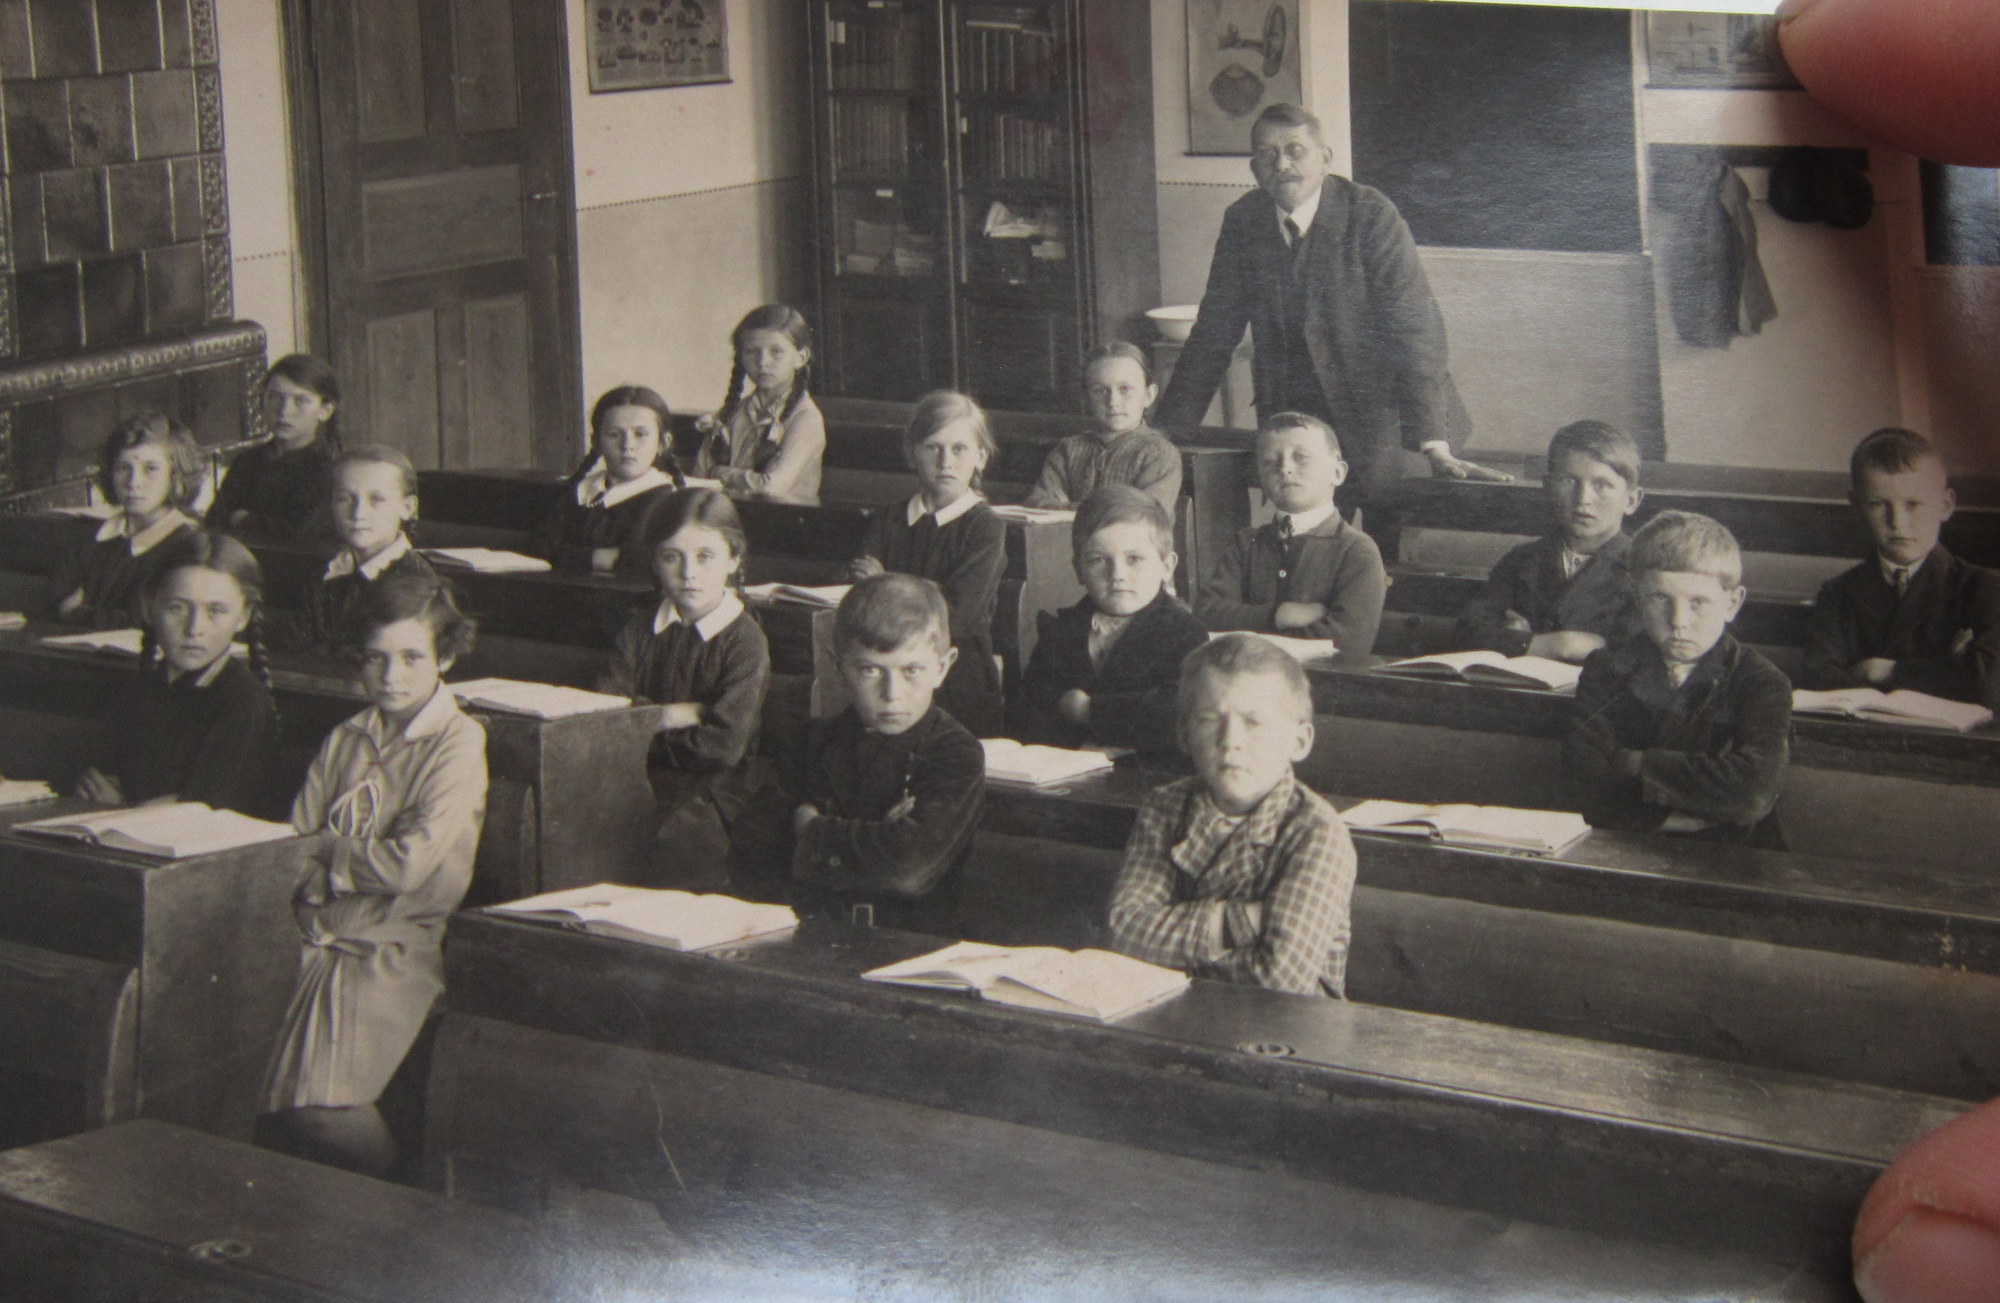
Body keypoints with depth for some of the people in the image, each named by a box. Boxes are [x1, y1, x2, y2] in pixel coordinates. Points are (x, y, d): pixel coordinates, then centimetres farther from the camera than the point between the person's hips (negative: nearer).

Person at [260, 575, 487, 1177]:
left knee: (317, 1105, -23)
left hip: (398, 949, -6)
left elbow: (409, 864, -13)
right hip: (317, 938, 6)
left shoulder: (459, 743, -4)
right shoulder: (345, 740, 16)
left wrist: (325, 850, 0)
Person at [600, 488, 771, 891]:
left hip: (710, 787, -4)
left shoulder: (745, 641, -7)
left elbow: (725, 746, -15)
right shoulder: (642, 628, 11)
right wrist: (680, 715, -11)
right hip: (639, 779, 4)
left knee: (682, 838, -32)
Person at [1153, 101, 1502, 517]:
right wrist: (1168, 432, 2)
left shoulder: (1370, 215, -16)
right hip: (1292, 412, 4)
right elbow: (1215, 330, 5)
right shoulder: (1243, 221, -2)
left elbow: (1413, 329, -21)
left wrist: (1436, 447, -29)